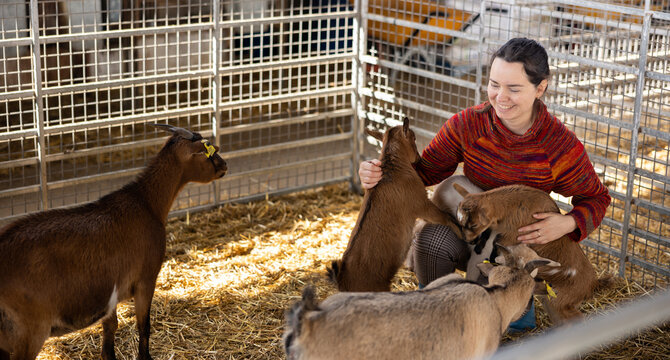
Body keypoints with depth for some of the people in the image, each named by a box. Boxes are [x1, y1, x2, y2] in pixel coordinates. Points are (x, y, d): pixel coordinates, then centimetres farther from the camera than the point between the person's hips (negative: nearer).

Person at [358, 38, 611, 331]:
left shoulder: (562, 146, -20)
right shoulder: (467, 125, -18)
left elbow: (596, 198, -5)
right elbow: (425, 170, -9)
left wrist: (568, 224, -28)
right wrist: (379, 173, -30)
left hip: (524, 242, 0)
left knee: (516, 324, -17)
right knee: (430, 238, -33)